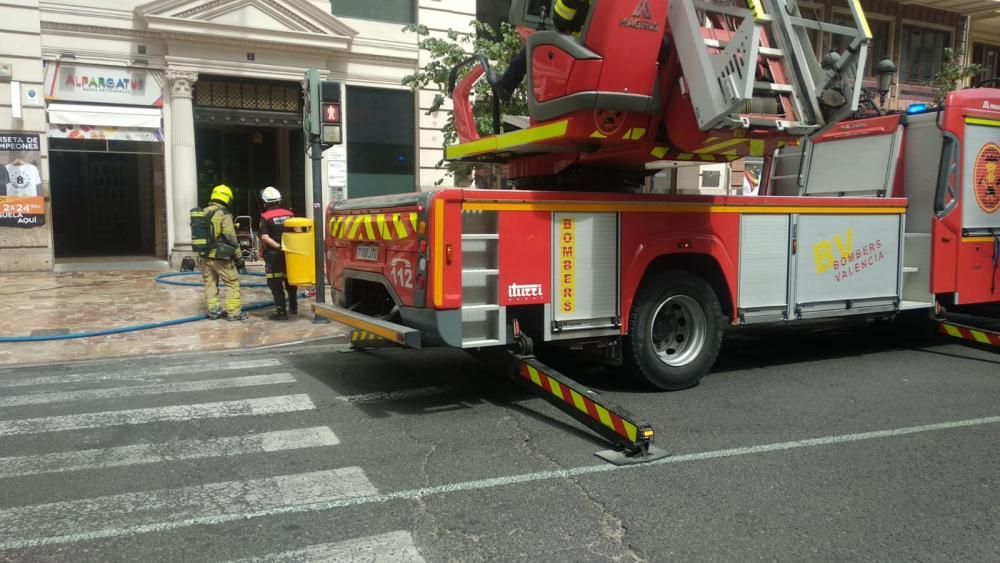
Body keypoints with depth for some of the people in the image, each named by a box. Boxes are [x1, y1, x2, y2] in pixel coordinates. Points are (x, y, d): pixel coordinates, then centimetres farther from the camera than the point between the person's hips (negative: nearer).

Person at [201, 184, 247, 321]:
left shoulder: (203, 213, 9)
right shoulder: (224, 214, -14)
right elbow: (231, 238, -14)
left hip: (205, 256, 7)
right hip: (220, 256, -7)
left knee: (210, 283, 15)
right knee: (232, 283, 2)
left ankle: (213, 310, 19)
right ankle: (234, 312, 3)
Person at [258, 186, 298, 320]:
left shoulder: (266, 217, -10)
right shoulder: (289, 214, 3)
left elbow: (265, 237, -19)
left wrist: (278, 246, -20)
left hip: (274, 254, -5)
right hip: (289, 253, 5)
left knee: (276, 284, 0)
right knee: (290, 280, 19)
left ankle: (281, 311, -2)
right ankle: (293, 307, 31)